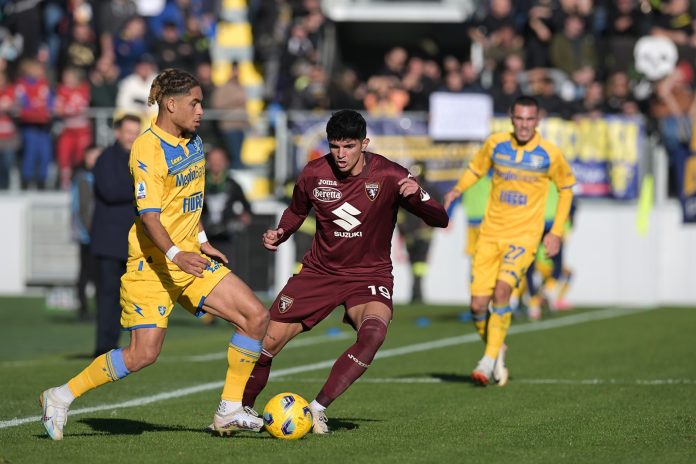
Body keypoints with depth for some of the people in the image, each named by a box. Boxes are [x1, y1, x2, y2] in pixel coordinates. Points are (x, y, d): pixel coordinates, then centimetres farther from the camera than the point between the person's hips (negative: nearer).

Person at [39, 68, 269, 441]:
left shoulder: (193, 143, 11)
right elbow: (148, 215, -26)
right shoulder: (148, 148, -17)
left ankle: (229, 411, 4)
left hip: (190, 258, 8)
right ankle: (60, 398, 6)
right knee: (143, 354, -12)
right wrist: (175, 255, -38)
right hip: (152, 263, -8)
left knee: (256, 316, -4)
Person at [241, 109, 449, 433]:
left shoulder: (389, 176, -14)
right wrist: (278, 235, -6)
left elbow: (440, 221, -15)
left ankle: (318, 408, -25)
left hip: (370, 275, -2)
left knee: (373, 333, -33)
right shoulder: (314, 174, -7)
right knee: (267, 341, -4)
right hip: (320, 270, 2)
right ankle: (242, 410, 22)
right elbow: (297, 211, 14)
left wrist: (417, 196, -35)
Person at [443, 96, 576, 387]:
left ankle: (489, 361, -17)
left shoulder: (550, 154, -5)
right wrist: (457, 190, 1)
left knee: (502, 290, -26)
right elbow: (476, 168, 19)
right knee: (478, 305, -4)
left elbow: (566, 187, 10)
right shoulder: (495, 144, 1)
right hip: (490, 233, 3)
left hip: (524, 236, -3)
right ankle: (497, 351, 24)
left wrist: (556, 232, 5)